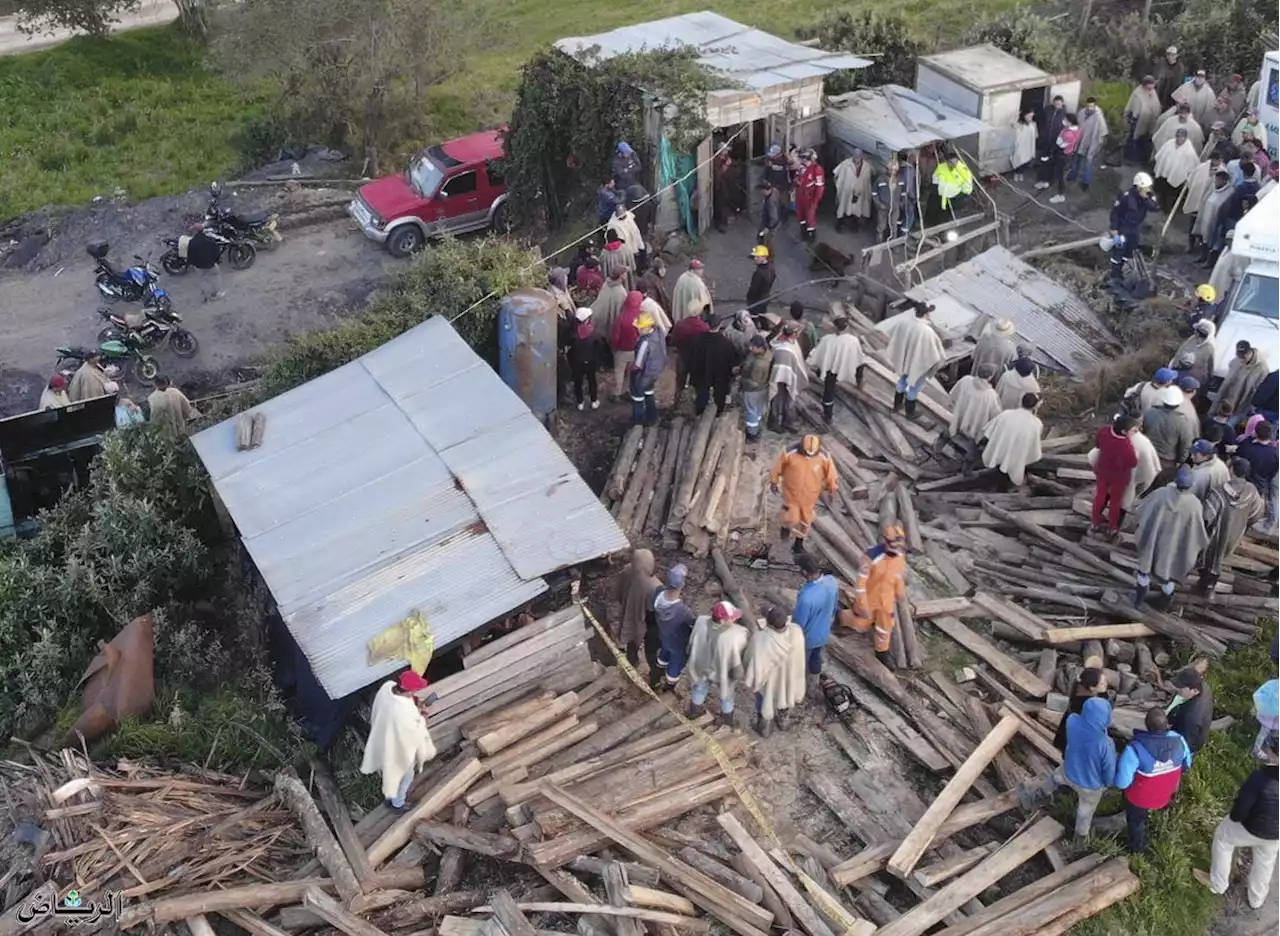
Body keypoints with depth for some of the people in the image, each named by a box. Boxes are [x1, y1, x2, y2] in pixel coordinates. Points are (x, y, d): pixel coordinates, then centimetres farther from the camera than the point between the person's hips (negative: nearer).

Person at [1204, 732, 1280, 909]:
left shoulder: (1261, 778, -38)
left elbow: (1241, 807, -26)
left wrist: (1233, 818, -4)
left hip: (1251, 828, -5)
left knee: (1222, 837, 27)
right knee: (1264, 864, 31)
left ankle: (1218, 883, 41)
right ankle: (1257, 900, 55)